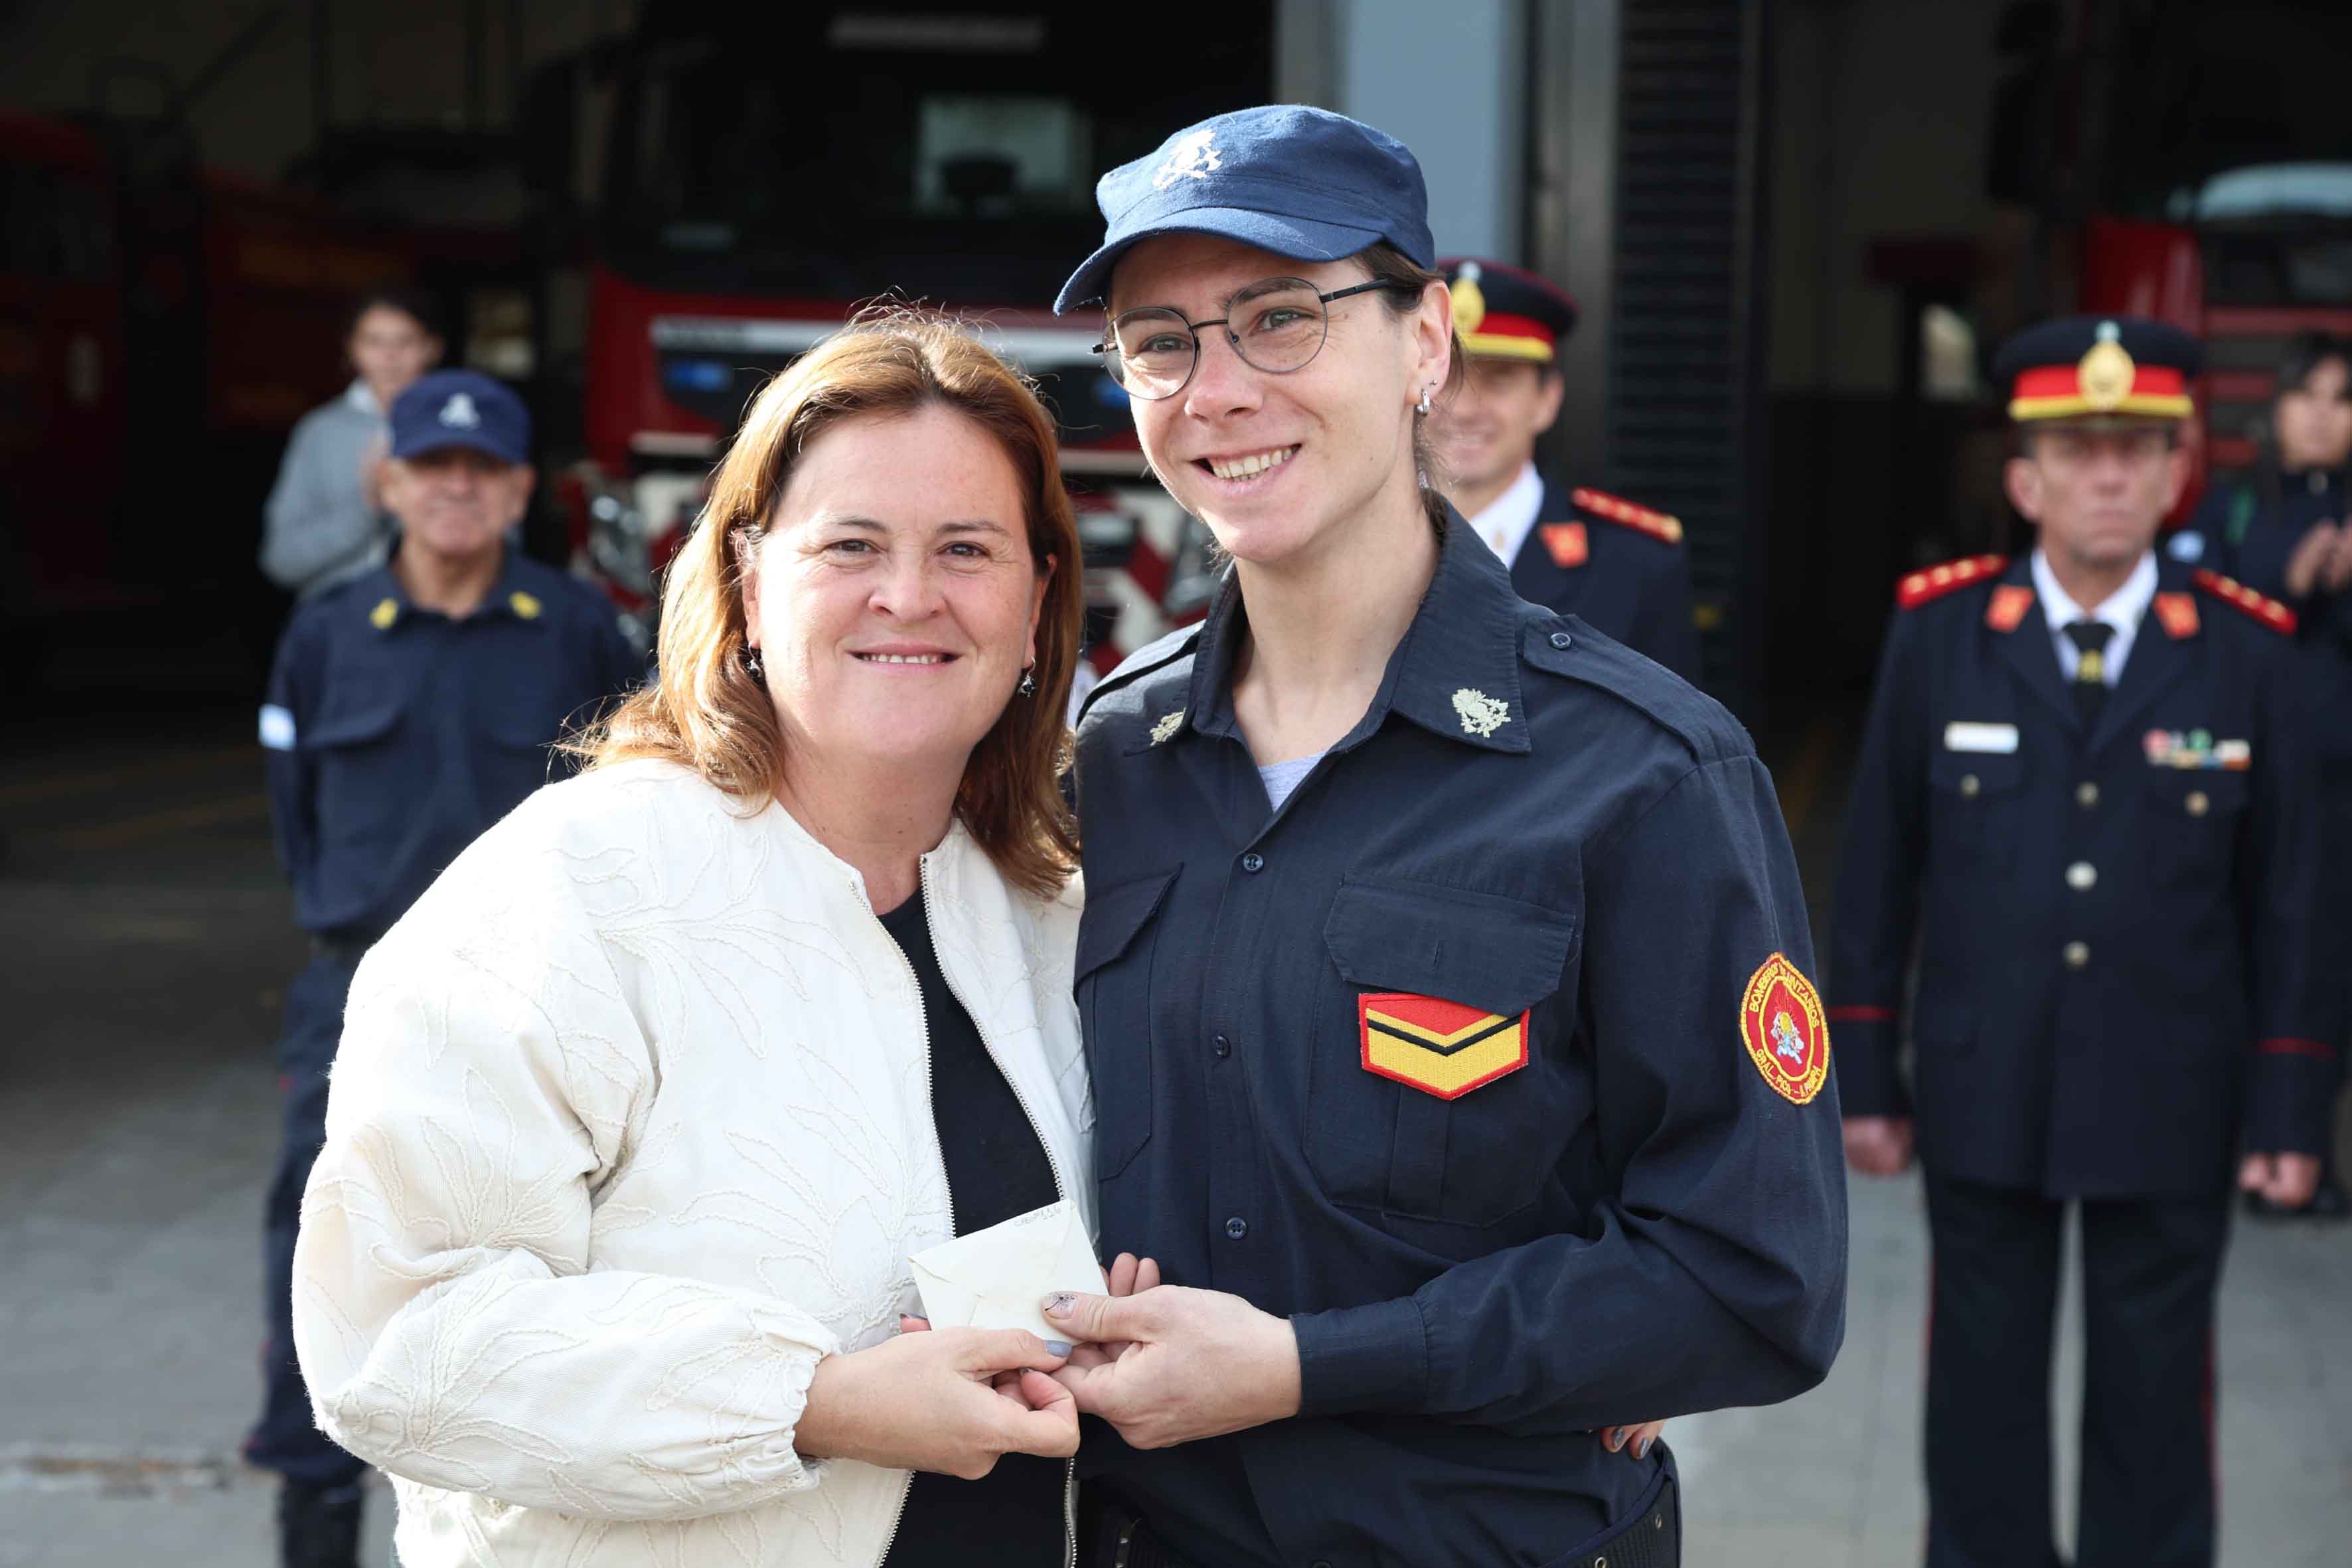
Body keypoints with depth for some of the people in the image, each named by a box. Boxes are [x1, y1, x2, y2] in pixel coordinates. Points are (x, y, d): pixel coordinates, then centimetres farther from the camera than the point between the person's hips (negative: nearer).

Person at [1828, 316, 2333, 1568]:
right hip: (1981, 1098, 0)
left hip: (2170, 1113, 0)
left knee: (2154, 1406, 9)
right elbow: (1877, 870, 1)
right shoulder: (1938, 633, -3)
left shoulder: (2241, 653, -3)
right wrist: (1863, 1076, 1)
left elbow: (2284, 900, 0)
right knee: (1983, 1394, 12)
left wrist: (2287, 1111, -1)